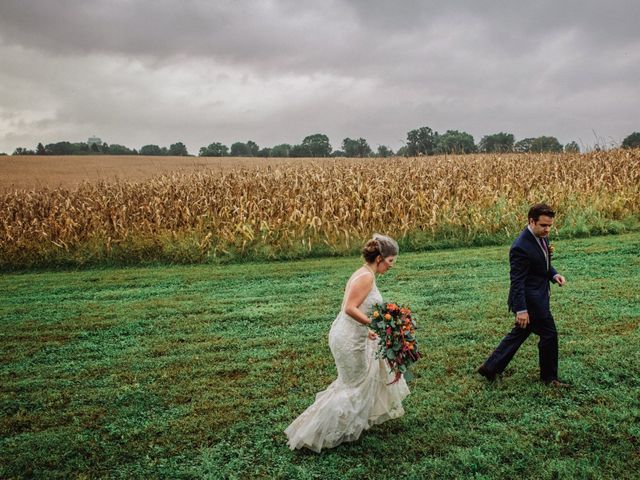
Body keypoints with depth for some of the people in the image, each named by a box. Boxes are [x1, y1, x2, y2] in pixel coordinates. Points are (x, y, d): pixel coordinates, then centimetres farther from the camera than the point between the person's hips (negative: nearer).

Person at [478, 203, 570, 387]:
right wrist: (521, 310, -25)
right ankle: (549, 377, 24)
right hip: (530, 301, -10)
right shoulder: (521, 247, -25)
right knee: (549, 334, 3)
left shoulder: (542, 237, 4)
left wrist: (554, 274, -1)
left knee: (520, 332, 17)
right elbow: (517, 281, -24)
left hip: (538, 296, 10)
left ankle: (491, 368, 27)